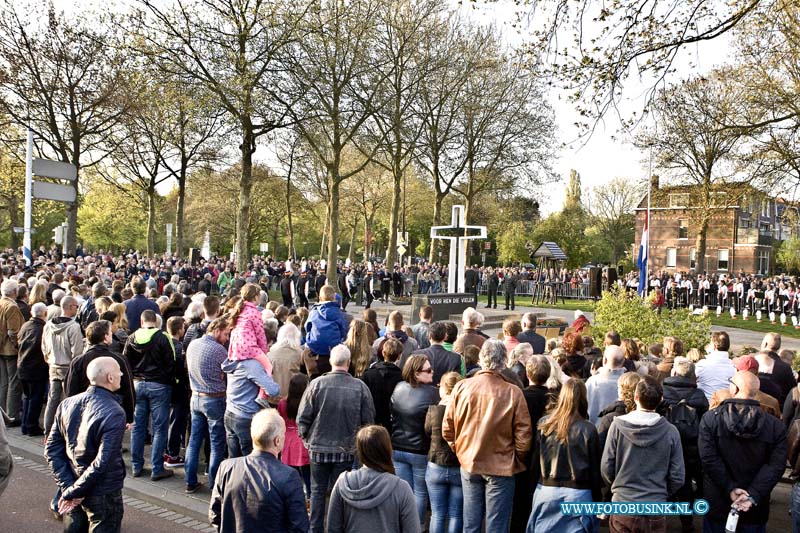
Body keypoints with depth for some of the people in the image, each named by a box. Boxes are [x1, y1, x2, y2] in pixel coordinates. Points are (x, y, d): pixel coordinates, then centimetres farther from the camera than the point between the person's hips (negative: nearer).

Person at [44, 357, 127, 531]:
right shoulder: (114, 413, -22)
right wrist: (73, 492, -15)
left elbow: (52, 449, -1)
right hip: (103, 495, -6)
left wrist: (68, 486, -4)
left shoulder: (67, 404, -3)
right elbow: (103, 463, -26)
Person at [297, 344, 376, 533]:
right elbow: (368, 419, -3)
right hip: (346, 449, 0)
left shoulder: (317, 384, -12)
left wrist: (306, 437, 10)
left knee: (318, 491, 14)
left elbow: (303, 417, -7)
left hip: (319, 447, 0)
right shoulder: (360, 387, -10)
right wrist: (360, 440, 14)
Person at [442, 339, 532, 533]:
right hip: (501, 466, -3)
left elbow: (447, 428, -2)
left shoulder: (462, 387, -8)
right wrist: (517, 461, 7)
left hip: (469, 464, 3)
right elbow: (523, 435, -11)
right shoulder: (513, 392, -16)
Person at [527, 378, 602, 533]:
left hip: (546, 491, 2)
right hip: (577, 493, -2)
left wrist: (534, 489, 11)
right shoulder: (588, 430, -11)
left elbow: (535, 461, 2)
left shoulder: (544, 424, -4)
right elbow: (595, 469, -3)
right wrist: (597, 501, 6)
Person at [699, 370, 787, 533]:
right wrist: (753, 495, -17)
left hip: (718, 504, -1)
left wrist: (730, 488, -13)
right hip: (755, 508, 1)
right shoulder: (775, 426, -7)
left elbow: (709, 458, -17)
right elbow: (776, 465, -13)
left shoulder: (710, 418, -12)